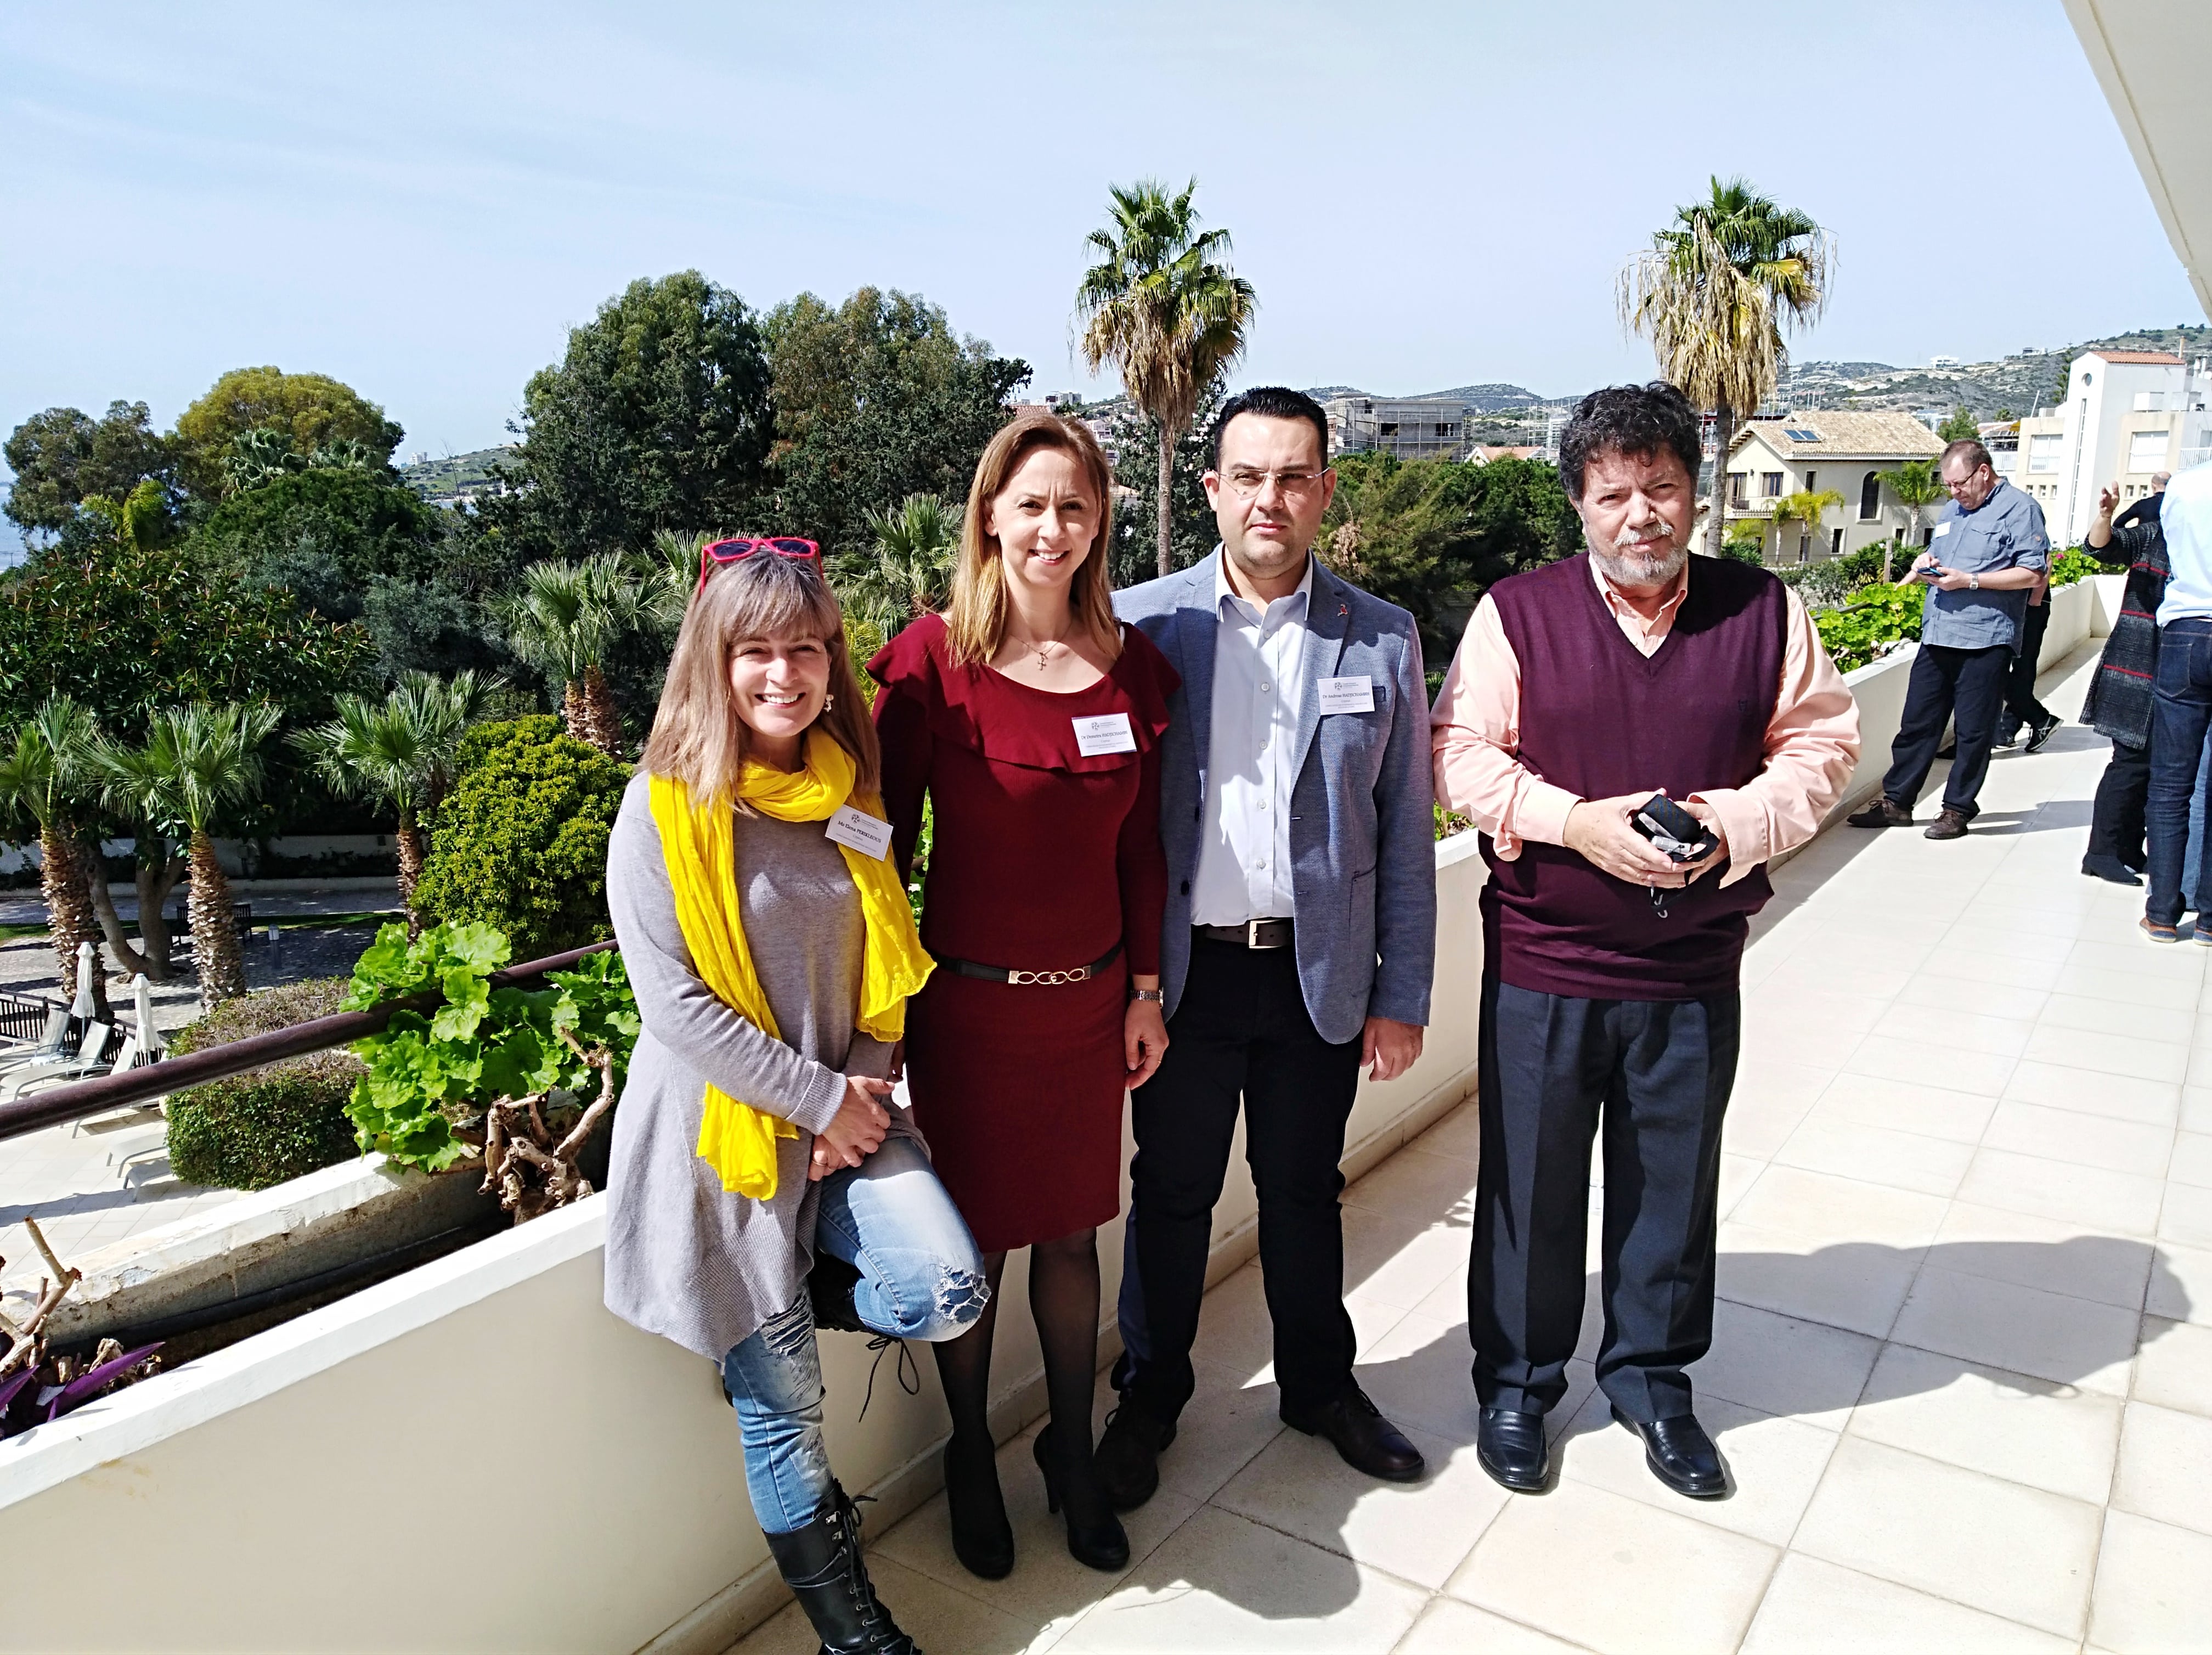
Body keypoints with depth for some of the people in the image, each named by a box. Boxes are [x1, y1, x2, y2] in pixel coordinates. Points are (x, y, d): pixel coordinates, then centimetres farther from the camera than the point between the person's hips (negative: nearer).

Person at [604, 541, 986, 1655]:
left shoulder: (849, 791, 5)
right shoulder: (665, 808, -11)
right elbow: (674, 1001, -15)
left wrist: (865, 1084, -4)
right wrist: (820, 1099, -13)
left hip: (845, 1115, 5)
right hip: (724, 1130, -4)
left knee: (950, 1294, -16)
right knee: (784, 1404, 4)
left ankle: (769, 1322, 14)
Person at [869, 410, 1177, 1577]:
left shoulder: (1131, 665, 1)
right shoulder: (933, 659, -11)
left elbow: (1140, 845, 7)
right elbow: (887, 837, -7)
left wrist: (1145, 988, 8)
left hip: (1089, 996, 3)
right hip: (967, 998, -3)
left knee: (1072, 1232, 16)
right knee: (973, 1238, 12)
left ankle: (1072, 1453, 38)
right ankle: (971, 1459, 36)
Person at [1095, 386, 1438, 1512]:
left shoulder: (1381, 639, 0)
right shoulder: (1139, 623, -4)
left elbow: (1405, 834, 3)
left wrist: (1402, 995, 1)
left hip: (1319, 973, 1)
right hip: (1184, 968, -1)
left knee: (1305, 1191, 18)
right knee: (1170, 1195, 14)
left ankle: (1320, 1385, 40)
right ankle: (1149, 1397, 35)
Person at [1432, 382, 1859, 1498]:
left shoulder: (1764, 612, 1)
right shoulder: (1516, 613, -4)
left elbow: (1820, 746, 5)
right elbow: (1461, 755, -5)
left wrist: (1734, 824, -13)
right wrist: (1575, 823, -18)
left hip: (1693, 975, 2)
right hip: (1542, 967, -1)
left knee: (1672, 1188, 16)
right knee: (1529, 1187, 11)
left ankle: (1651, 1378, 39)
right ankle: (1516, 1386, 33)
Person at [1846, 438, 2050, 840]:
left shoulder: (2019, 509, -4)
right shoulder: (1953, 509, 19)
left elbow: (2033, 574, -11)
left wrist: (1969, 581, -16)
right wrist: (1927, 562, 6)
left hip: (1985, 640, -7)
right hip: (1937, 636, 7)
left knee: (1974, 731, 1)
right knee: (1917, 722, 8)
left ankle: (1957, 810, 9)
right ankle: (1895, 802, 14)